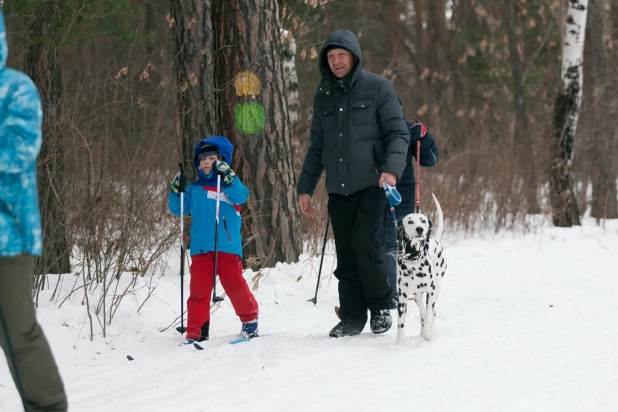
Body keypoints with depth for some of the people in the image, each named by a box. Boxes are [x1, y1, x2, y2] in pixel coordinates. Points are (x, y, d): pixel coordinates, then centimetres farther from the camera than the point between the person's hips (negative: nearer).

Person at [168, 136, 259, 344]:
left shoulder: (230, 184, 7)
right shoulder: (194, 189, 17)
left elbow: (241, 196, -14)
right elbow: (177, 209, 14)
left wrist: (227, 176, -25)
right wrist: (176, 190, -2)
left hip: (227, 246, -3)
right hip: (200, 248, 3)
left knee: (235, 284, -6)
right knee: (199, 289, -2)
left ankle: (250, 319, 16)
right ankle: (196, 333, 0)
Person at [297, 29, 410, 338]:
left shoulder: (377, 88, -1)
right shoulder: (323, 96, 14)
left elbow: (398, 133, -4)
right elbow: (316, 147, 20)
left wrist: (392, 168, -20)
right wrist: (305, 187, 15)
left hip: (371, 185, -5)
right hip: (338, 189, 5)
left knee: (364, 243, -16)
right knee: (345, 254, 3)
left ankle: (381, 307, 3)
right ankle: (352, 317, 10)